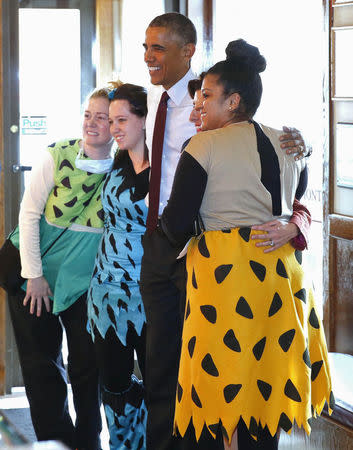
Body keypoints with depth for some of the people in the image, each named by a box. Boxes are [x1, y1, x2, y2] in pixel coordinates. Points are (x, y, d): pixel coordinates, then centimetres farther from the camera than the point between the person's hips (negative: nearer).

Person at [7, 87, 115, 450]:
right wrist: (34, 274, -10)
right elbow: (29, 214, -8)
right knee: (41, 365, 3)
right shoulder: (57, 156, -11)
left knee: (87, 365, 3)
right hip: (37, 271, -1)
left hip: (85, 279, 1)